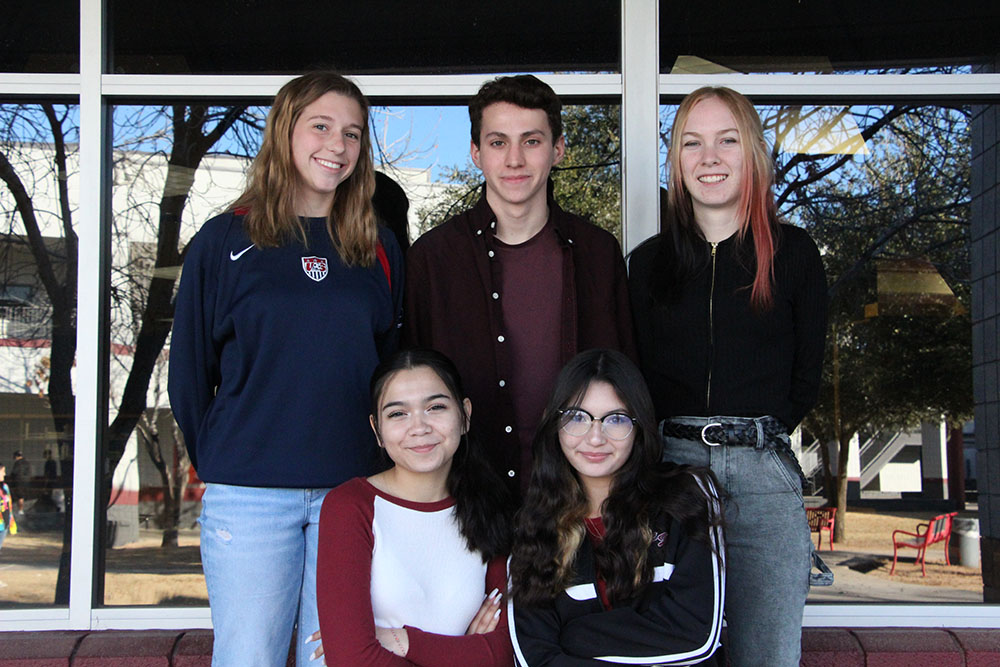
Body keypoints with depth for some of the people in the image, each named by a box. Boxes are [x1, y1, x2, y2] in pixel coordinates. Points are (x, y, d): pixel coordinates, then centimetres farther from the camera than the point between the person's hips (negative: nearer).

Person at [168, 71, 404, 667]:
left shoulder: (379, 251, 10)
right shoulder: (226, 240, 2)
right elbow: (190, 366, 6)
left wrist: (373, 463, 9)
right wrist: (219, 458, 6)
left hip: (352, 493, 2)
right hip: (249, 495, -2)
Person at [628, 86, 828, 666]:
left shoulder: (794, 253, 8)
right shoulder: (651, 261, 12)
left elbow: (807, 377, 9)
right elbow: (640, 375, 11)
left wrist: (751, 434, 2)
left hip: (764, 471, -1)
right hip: (671, 466, 1)